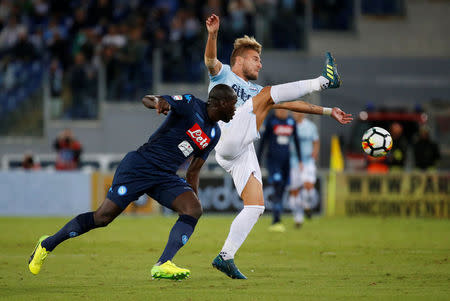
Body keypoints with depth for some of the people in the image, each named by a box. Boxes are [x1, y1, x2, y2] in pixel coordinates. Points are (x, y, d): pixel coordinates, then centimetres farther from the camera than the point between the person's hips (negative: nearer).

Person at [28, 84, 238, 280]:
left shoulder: (214, 134, 13)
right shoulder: (191, 105, -9)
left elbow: (193, 170, 21)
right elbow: (146, 100, -19)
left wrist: (193, 198, 17)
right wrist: (158, 102, -42)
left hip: (166, 177, 7)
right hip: (140, 166, -7)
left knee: (194, 209, -18)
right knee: (103, 217, -7)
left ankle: (162, 266, -26)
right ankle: (48, 244, 11)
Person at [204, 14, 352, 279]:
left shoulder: (254, 90, 35)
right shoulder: (223, 74, 16)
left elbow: (291, 104, 33)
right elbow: (210, 59, -7)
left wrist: (328, 111, 27)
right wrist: (213, 34, -28)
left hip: (243, 153, 7)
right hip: (228, 140, -7)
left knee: (256, 207, -4)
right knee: (267, 94, -13)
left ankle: (226, 257, -1)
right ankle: (324, 81, -12)